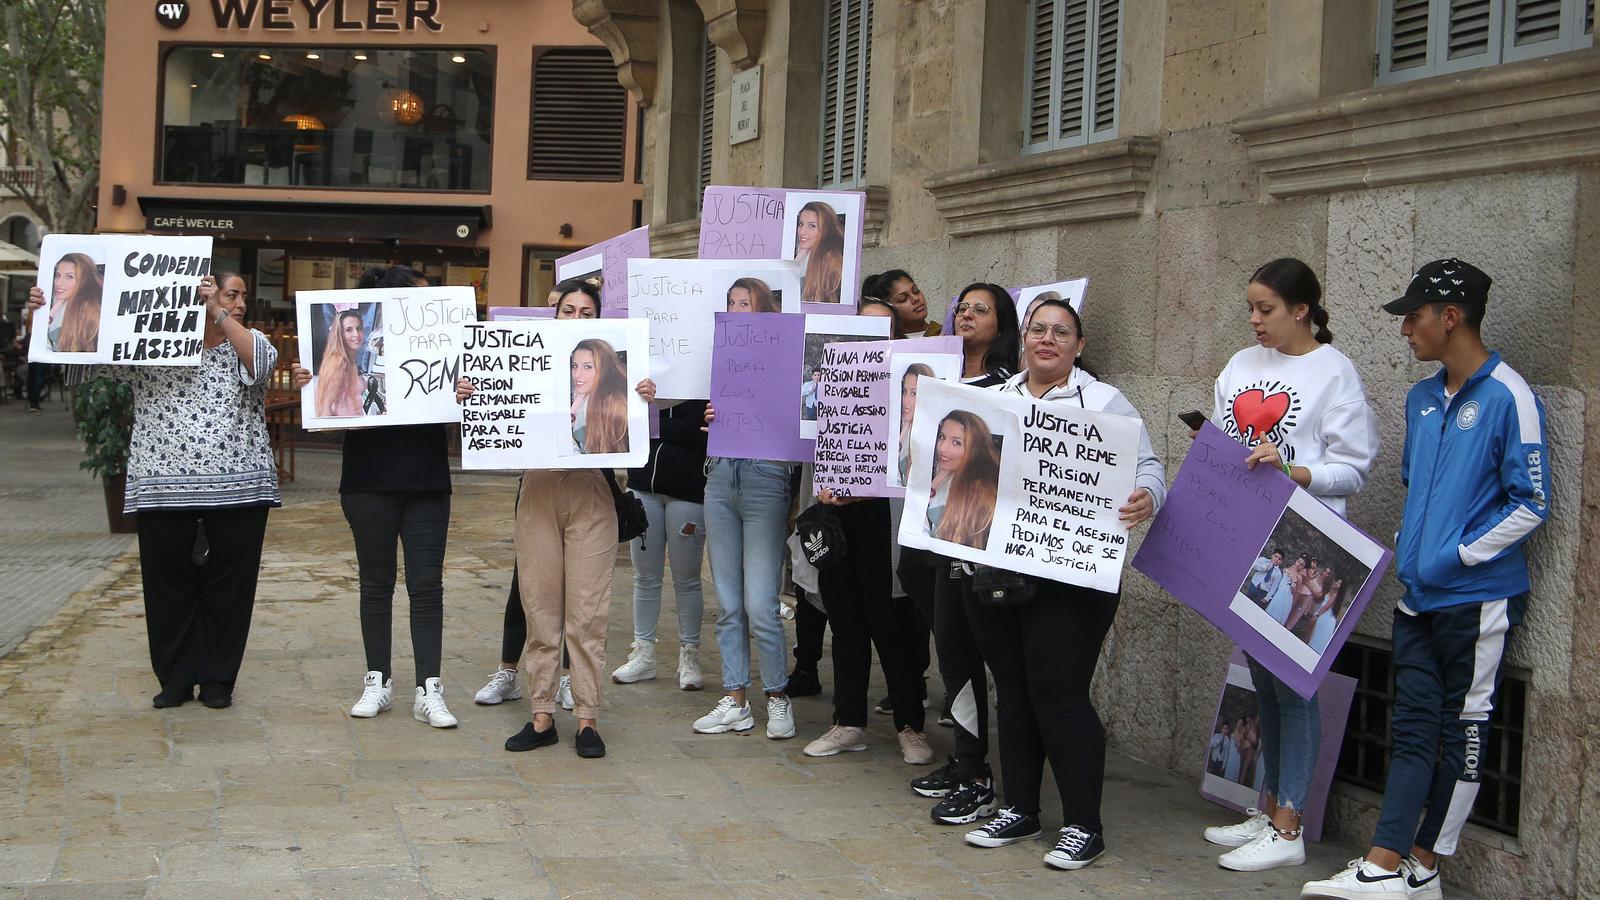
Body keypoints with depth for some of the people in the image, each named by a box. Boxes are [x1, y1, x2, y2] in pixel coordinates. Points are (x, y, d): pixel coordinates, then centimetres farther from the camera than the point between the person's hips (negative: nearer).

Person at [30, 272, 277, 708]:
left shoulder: (248, 341, 9)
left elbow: (261, 363, -13)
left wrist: (220, 315, -16)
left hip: (237, 488, 0)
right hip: (164, 488, 0)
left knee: (228, 586, 4)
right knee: (169, 586, 5)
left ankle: (218, 680, 16)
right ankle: (176, 679, 17)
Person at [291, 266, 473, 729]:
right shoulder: (356, 351, -1)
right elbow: (330, 413, 3)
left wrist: (463, 396, -17)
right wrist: (309, 386, -16)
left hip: (427, 484, 1)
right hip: (369, 483, -1)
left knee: (427, 585, -1)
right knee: (376, 582, 9)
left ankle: (429, 691, 2)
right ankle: (378, 682, 19)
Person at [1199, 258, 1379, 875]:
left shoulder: (1334, 372, -6)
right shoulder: (1241, 364, 13)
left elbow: (1351, 471, -9)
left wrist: (1288, 469, -23)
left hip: (1299, 544, -7)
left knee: (1290, 678, -6)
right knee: (1260, 672, 13)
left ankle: (1287, 832, -1)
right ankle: (1270, 809, 23)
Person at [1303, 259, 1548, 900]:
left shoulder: (1508, 397, -11)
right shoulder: (1421, 398, 12)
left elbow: (1531, 504, -13)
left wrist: (1456, 556, -14)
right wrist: (1414, 552, 11)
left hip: (1479, 599, -7)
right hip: (1419, 596, 7)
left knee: (1462, 733, 5)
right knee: (1412, 729, 5)